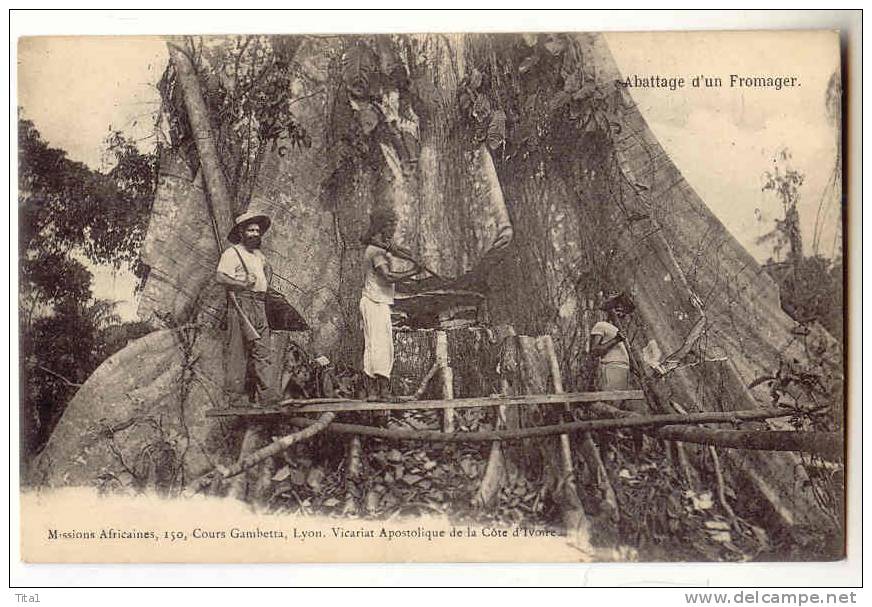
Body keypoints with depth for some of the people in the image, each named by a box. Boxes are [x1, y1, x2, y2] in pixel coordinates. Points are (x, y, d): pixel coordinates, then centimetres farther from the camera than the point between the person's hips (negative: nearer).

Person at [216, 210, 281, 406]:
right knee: (238, 350, -8)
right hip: (240, 303, -8)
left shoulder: (259, 254, 22)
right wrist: (242, 284, -17)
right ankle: (236, 395, -7)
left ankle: (264, 392, -2)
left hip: (260, 304, 8)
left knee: (261, 348, 1)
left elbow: (267, 269, 42)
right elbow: (219, 277, -13)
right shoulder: (232, 252, -2)